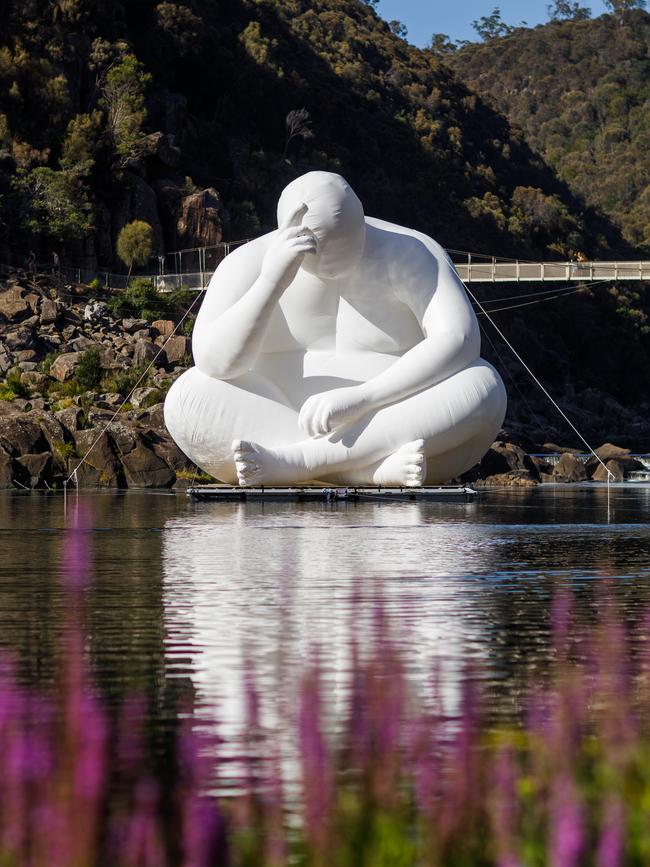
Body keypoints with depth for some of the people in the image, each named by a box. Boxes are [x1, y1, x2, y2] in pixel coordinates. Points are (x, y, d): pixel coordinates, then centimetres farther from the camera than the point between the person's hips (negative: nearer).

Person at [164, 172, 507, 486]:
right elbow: (214, 363, -19)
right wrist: (272, 280, -32)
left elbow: (460, 343, -23)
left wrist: (360, 399, -33)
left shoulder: (415, 256, -9)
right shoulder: (250, 264, -6)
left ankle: (290, 462, -33)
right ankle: (379, 469, -34)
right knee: (187, 399, -26)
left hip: (394, 427, 0)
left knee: (485, 388, -29)